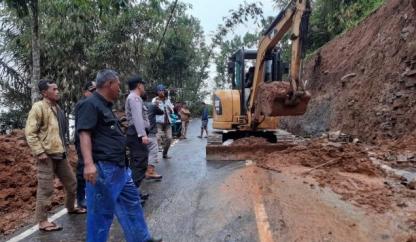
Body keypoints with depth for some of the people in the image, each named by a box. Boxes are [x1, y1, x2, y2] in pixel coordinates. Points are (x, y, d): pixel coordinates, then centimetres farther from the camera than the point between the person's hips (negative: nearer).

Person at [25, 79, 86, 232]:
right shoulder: (39, 107, -12)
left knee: (71, 183, 17)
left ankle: (71, 208, 38)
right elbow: (30, 132, -16)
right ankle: (42, 222, 11)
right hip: (47, 155, -8)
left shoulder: (57, 107, 14)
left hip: (60, 154, 8)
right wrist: (39, 152, -20)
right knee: (45, 189, -1)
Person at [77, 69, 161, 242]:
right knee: (101, 212, 2)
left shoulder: (105, 106, 18)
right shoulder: (90, 104, -13)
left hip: (119, 168, 11)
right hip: (103, 169, -11)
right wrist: (89, 163, -33)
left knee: (132, 203, 17)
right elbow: (84, 134, -22)